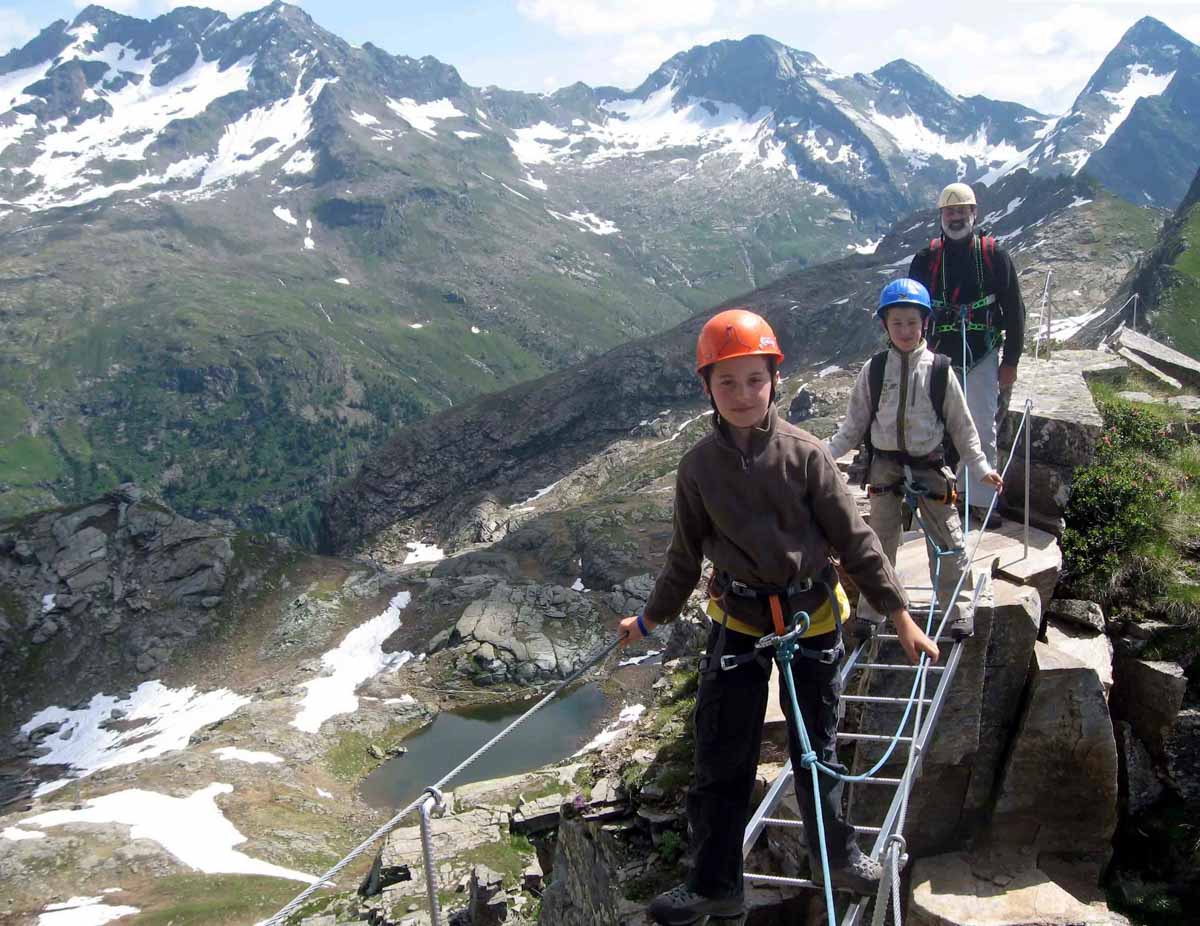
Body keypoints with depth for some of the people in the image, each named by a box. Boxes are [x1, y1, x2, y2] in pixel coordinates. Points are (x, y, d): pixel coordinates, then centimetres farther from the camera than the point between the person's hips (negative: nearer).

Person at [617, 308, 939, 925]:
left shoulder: (804, 455, -11)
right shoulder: (699, 467, -5)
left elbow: (854, 538, -6)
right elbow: (686, 553, 8)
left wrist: (899, 614, -7)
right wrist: (651, 618, 15)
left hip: (811, 616, -1)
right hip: (737, 620, 1)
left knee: (816, 746, 15)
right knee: (721, 757, 6)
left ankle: (836, 853, 39)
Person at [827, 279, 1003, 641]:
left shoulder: (939, 370, -6)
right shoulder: (873, 370, -3)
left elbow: (961, 426, 1)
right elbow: (854, 424, 2)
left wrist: (981, 469, -2)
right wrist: (825, 453, -9)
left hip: (930, 464, -1)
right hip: (886, 464, 1)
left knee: (947, 539, 4)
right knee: (881, 538, 10)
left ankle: (957, 609, 21)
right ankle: (871, 609, 22)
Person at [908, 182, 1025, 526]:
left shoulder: (994, 255, 0)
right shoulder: (926, 259, 3)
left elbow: (1014, 310, 2)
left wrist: (1010, 361, 0)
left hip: (983, 358, -1)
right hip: (940, 357, 1)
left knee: (983, 430, -1)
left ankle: (981, 502, 7)